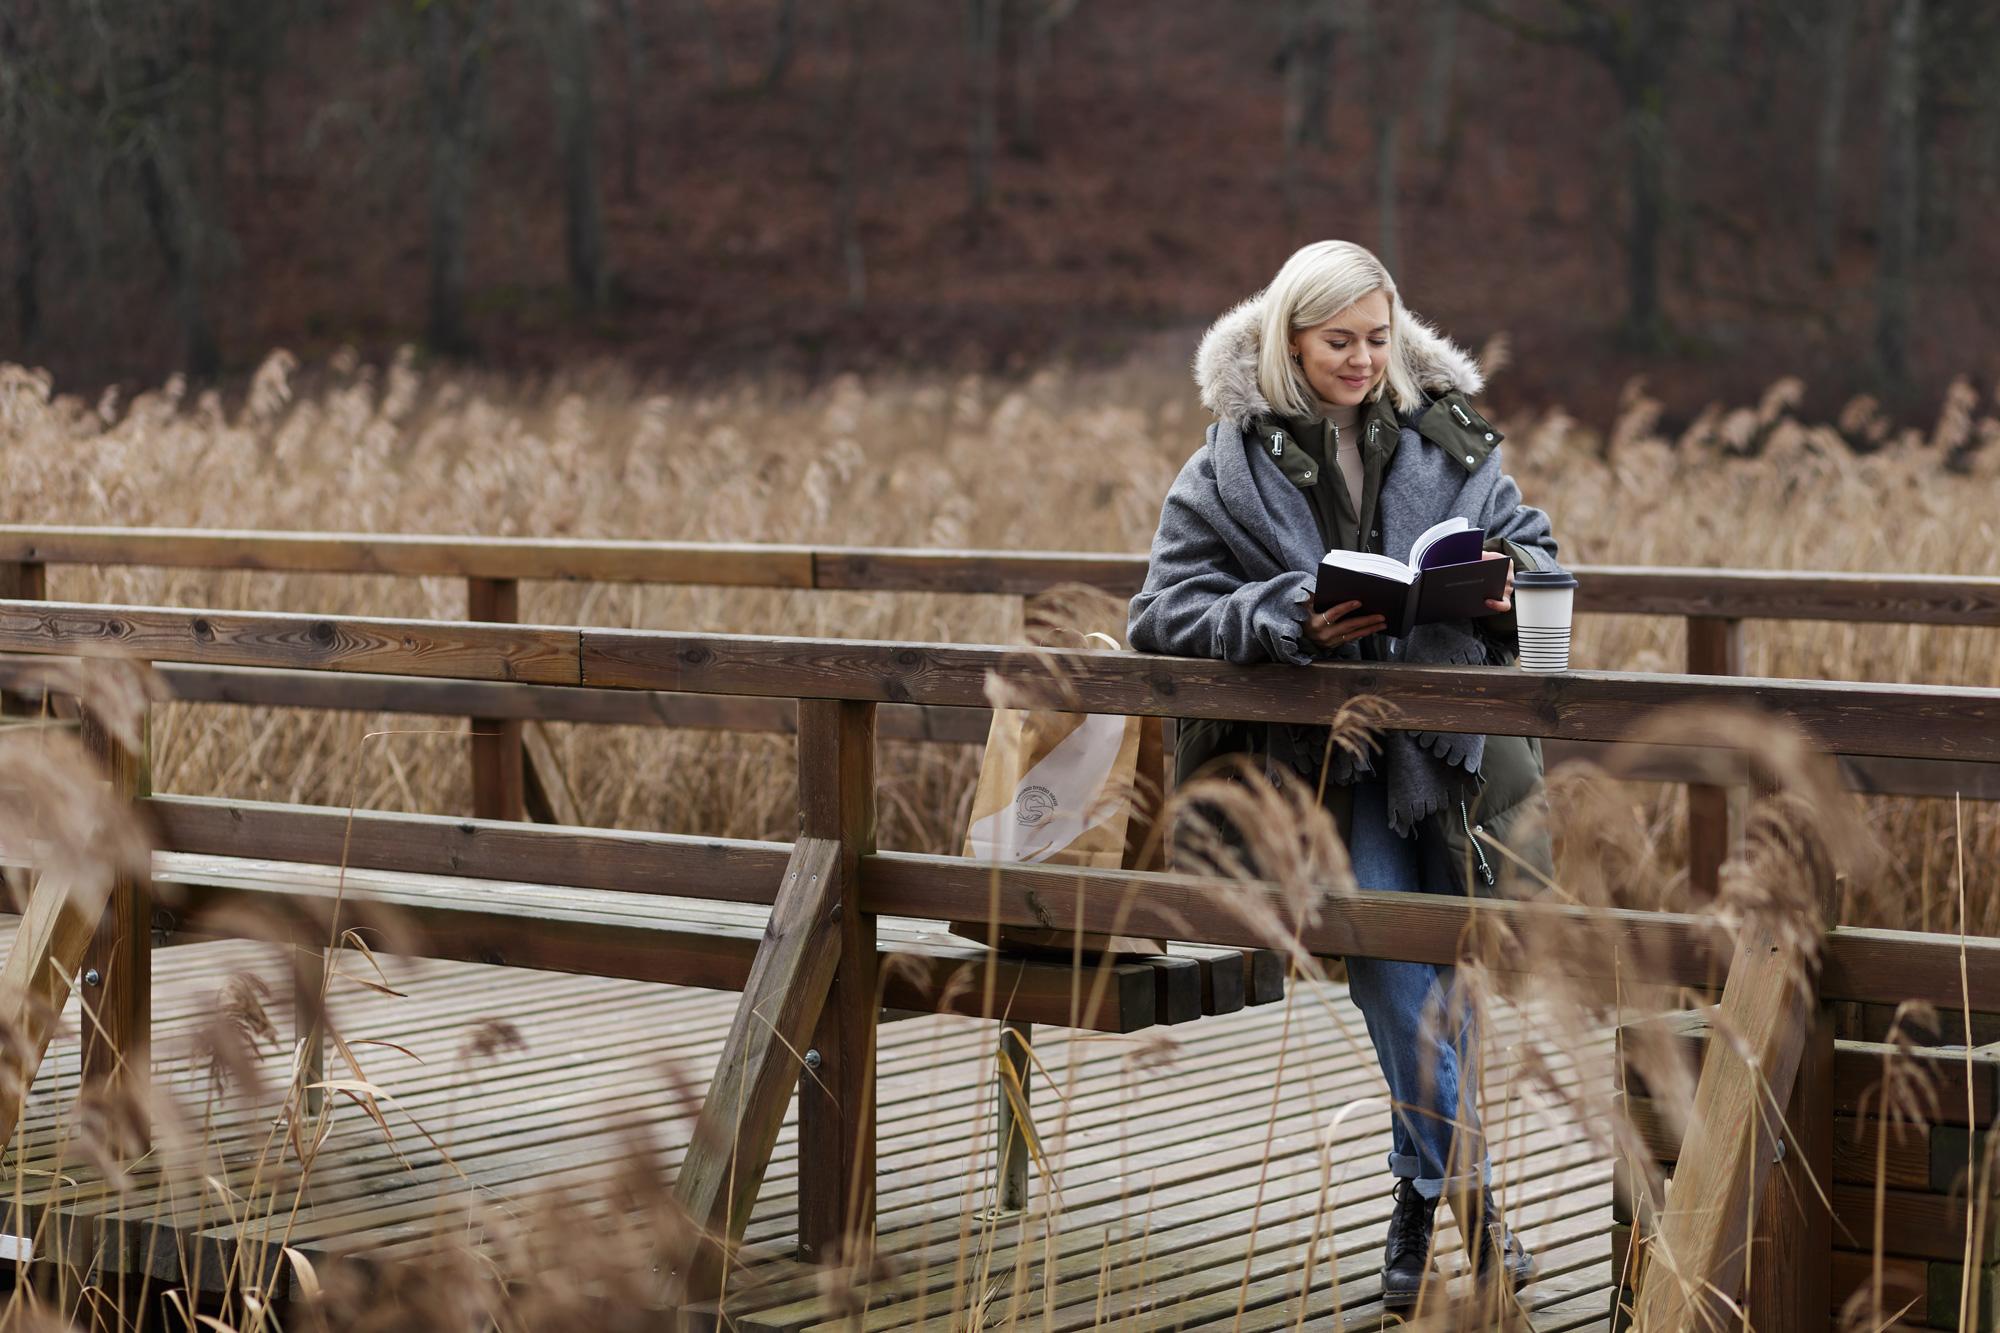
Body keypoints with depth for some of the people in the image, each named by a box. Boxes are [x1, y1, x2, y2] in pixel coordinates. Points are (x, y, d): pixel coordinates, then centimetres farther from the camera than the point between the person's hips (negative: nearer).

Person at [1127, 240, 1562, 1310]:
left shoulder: (1445, 441, 10)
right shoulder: (1230, 466, 2)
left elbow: (1532, 549, 18)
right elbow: (1163, 612, -2)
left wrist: (1511, 579, -7)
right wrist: (1292, 619, -17)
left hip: (1442, 733, 2)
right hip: (1316, 749, -2)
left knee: (1445, 949, -4)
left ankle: (1422, 1195, 9)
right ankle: (1466, 1187, -8)